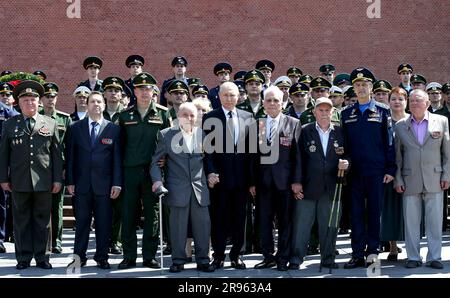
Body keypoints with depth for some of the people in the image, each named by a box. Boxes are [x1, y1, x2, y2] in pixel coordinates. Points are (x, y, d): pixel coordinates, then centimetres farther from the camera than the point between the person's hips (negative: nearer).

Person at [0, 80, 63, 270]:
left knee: (42, 220, 5)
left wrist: (58, 179, 2)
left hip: (43, 181, 0)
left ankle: (42, 257, 12)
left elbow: (57, 154, 7)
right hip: (19, 181, 0)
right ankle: (23, 258, 11)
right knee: (21, 220, 4)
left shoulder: (50, 124, 8)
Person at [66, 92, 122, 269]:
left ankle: (102, 257, 13)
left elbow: (117, 158, 2)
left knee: (104, 223, 3)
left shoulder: (113, 129, 5)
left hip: (104, 184, -1)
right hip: (82, 183, 1)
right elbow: (71, 156, 6)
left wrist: (117, 183, -4)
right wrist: (70, 181, -1)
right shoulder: (76, 128, 7)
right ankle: (79, 257, 13)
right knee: (82, 221, 5)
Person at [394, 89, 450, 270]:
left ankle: (434, 257, 10)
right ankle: (413, 257, 11)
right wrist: (398, 180, 3)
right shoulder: (400, 126, 8)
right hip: (410, 181, 1)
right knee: (411, 221, 2)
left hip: (434, 180, -1)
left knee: (435, 221, 1)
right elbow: (397, 155, 9)